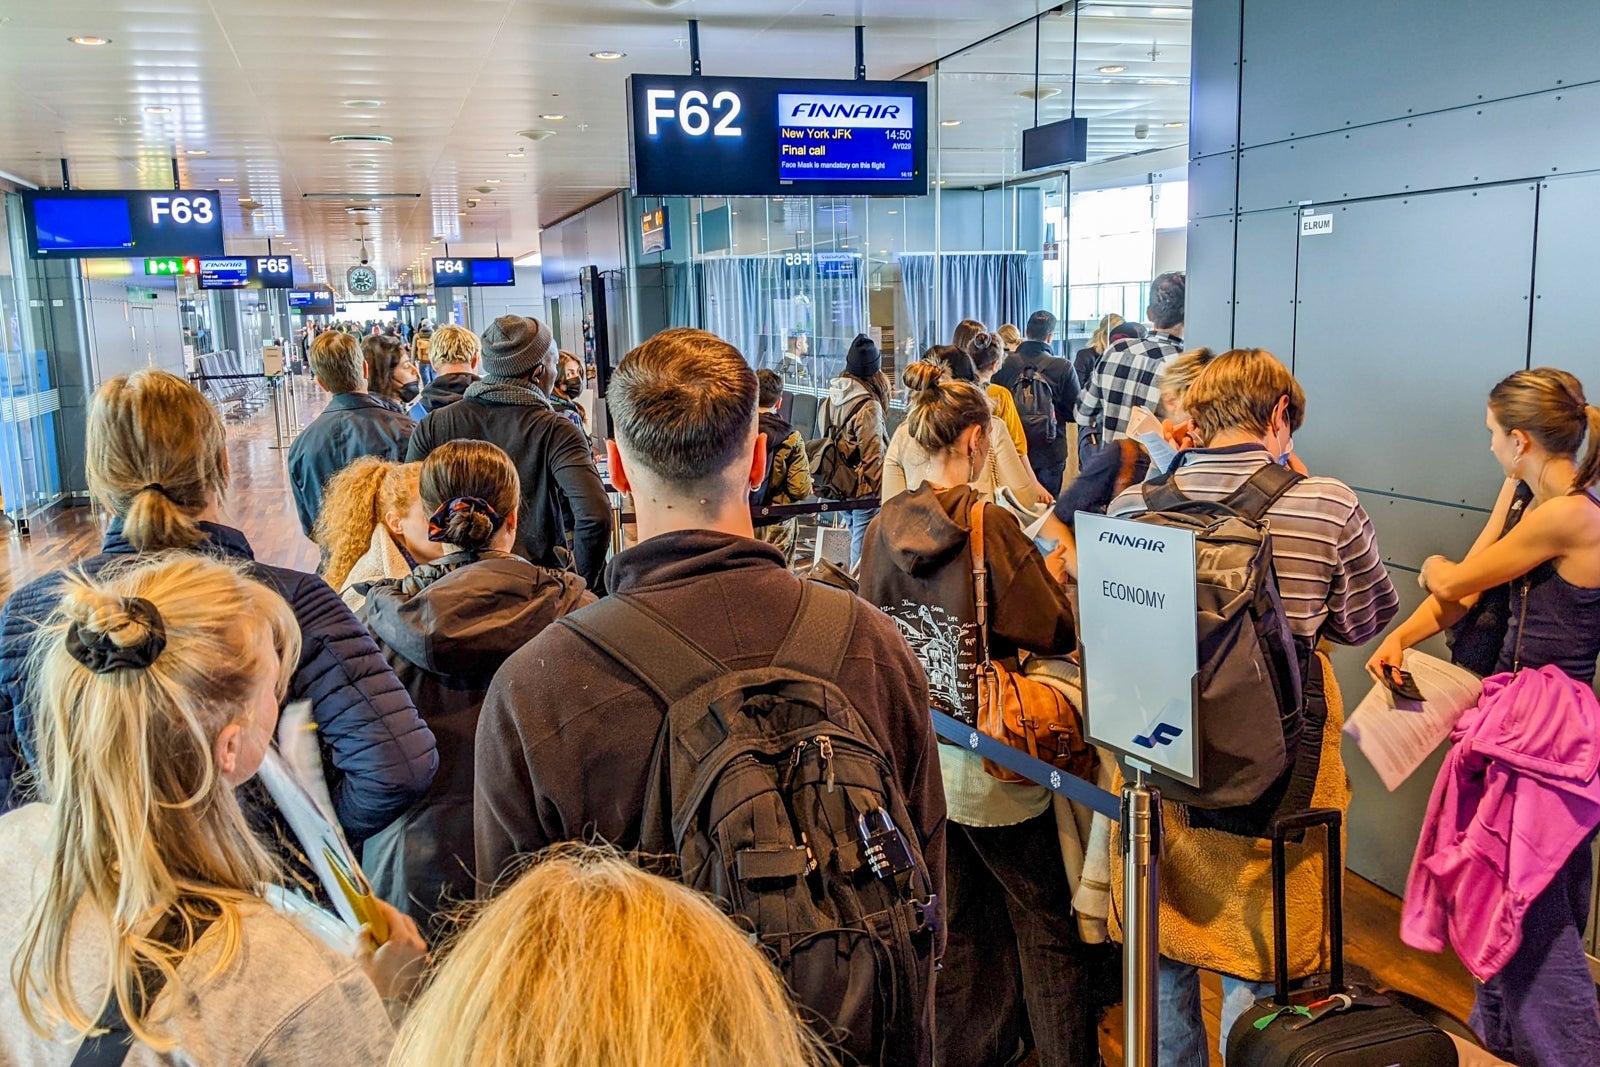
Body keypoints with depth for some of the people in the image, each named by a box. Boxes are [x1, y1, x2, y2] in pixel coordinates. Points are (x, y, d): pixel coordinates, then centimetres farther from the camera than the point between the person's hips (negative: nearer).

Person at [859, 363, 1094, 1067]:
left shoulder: (883, 528, -2)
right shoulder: (991, 525, -18)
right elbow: (1057, 634, -13)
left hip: (917, 749, 6)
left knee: (958, 916, 20)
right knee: (1044, 916, 12)